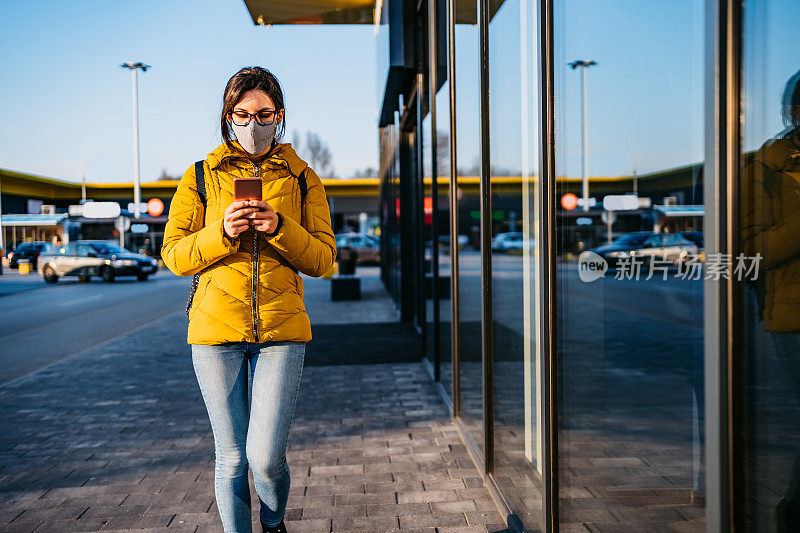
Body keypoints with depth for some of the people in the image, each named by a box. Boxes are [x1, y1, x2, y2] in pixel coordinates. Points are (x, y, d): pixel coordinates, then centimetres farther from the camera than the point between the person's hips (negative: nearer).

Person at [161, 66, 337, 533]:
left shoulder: (303, 179, 9)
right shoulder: (201, 176, 8)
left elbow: (323, 259, 3)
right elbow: (174, 255, 4)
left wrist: (280, 228, -14)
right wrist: (221, 233, -14)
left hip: (282, 329, 0)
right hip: (216, 328, 1)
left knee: (266, 456, -6)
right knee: (232, 458, 5)